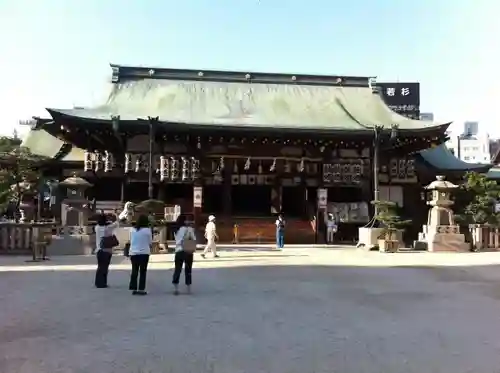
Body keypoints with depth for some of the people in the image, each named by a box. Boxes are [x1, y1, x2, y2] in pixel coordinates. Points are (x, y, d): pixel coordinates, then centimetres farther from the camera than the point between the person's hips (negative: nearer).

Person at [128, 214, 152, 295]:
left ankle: (134, 289, 13)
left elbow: (131, 240, 11)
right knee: (143, 271, 5)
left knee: (134, 271, 12)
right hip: (144, 252, -4)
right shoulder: (147, 230, -9)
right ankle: (141, 289, 4)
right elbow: (150, 242, -2)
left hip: (133, 252, 4)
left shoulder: (132, 229, 2)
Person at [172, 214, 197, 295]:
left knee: (177, 269, 7)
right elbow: (194, 240, -5)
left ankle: (176, 288, 6)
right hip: (188, 251, -3)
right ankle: (189, 289, 12)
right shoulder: (189, 229, -6)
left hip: (178, 251, 3)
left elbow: (177, 240, 7)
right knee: (188, 270, 6)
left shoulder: (177, 230, 9)